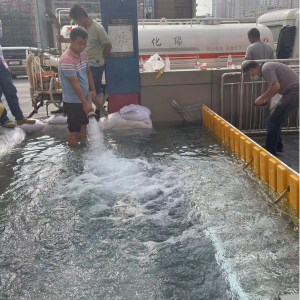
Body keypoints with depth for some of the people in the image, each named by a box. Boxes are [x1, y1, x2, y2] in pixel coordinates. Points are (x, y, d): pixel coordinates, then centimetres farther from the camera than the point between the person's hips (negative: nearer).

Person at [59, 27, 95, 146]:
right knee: (74, 131, 1)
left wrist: (93, 90, 11)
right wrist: (85, 103, -22)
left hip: (83, 98, 9)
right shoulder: (66, 60, -24)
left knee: (83, 126, 20)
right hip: (73, 101, -9)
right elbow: (75, 83, -24)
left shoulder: (83, 55, 4)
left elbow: (88, 72, 19)